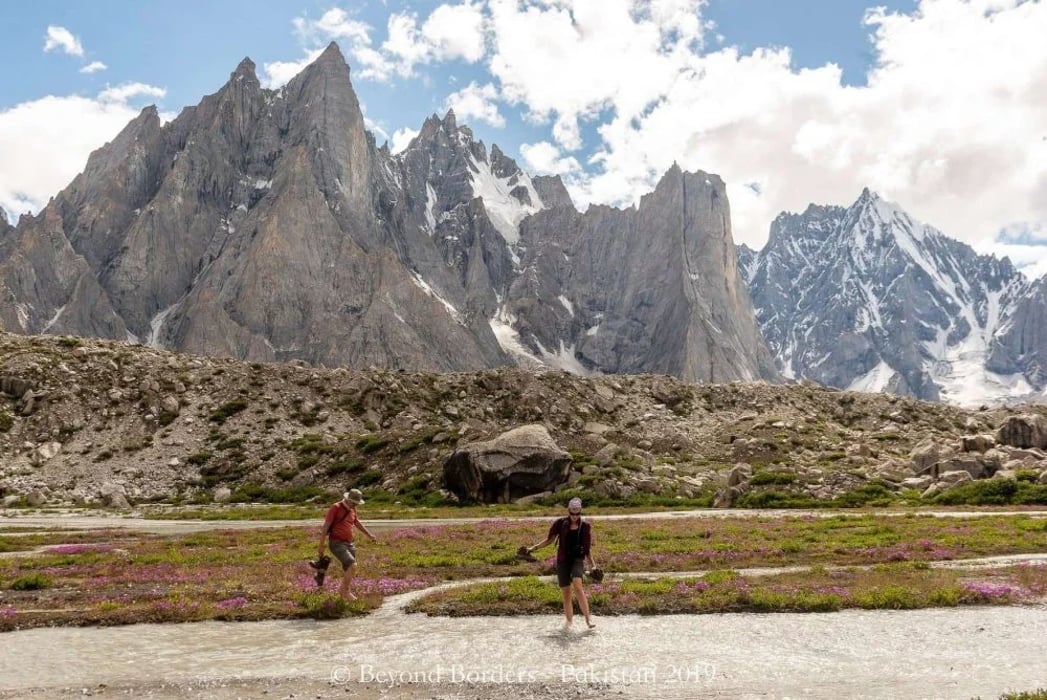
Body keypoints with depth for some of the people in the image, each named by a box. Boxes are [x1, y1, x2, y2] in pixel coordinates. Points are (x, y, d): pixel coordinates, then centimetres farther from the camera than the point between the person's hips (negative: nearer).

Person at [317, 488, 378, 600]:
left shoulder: (352, 509, 10)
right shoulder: (335, 508, -12)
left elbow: (358, 523, 28)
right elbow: (325, 527, -14)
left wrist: (370, 535, 31)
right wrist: (321, 546, -16)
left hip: (348, 543, 8)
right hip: (336, 543, -8)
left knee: (349, 569, 10)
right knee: (352, 565, -18)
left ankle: (344, 590, 29)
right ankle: (345, 590, -2)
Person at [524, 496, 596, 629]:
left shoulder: (585, 527, 1)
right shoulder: (560, 523, 1)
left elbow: (587, 548, 7)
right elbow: (550, 539, 11)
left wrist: (592, 565, 1)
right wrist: (534, 548, 7)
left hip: (577, 559, -2)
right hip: (562, 560, 2)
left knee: (577, 586, -24)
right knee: (566, 592, 3)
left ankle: (588, 618, -18)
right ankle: (568, 620, 20)